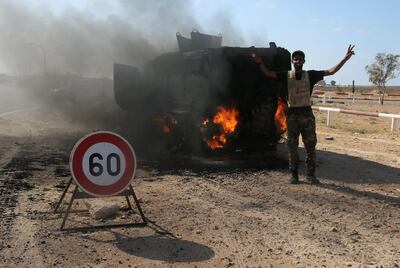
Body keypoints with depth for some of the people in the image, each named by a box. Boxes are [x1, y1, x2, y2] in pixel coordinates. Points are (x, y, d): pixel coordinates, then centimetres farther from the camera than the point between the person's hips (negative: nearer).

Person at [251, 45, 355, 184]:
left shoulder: (310, 75, 5)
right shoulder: (286, 76, 3)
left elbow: (331, 71, 4)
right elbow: (268, 73, -5)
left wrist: (345, 58, -3)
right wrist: (259, 60, -19)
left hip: (307, 113, 1)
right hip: (292, 114, -1)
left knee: (310, 145, 5)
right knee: (292, 147, 4)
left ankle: (311, 174, 16)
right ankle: (294, 175, 14)